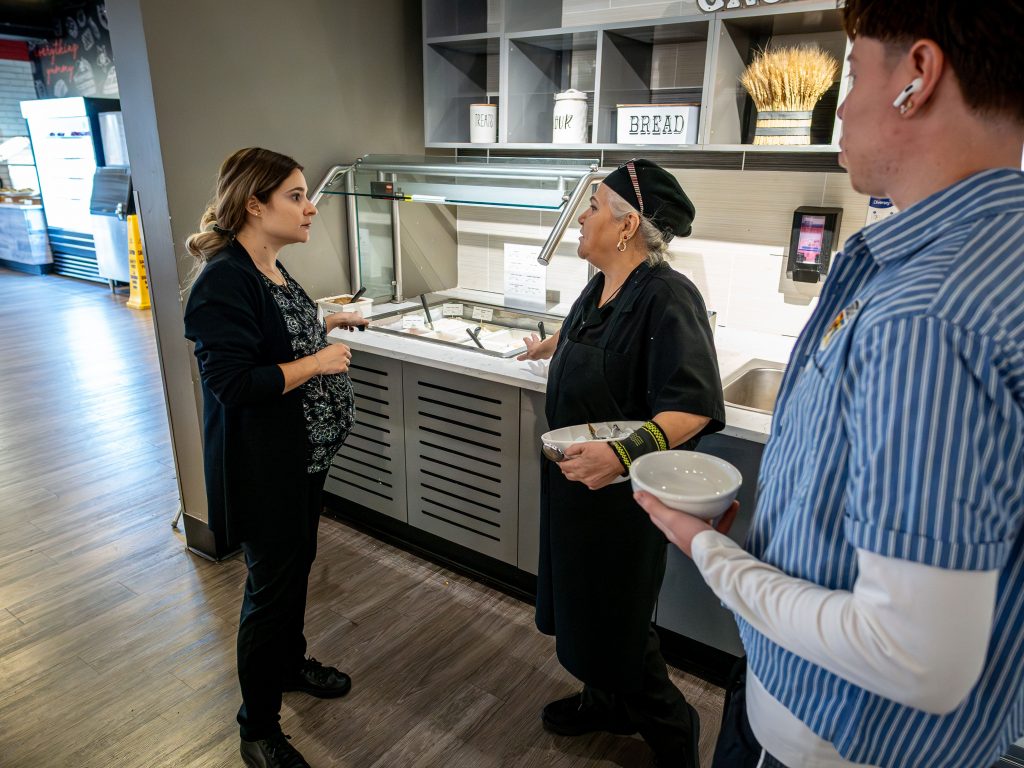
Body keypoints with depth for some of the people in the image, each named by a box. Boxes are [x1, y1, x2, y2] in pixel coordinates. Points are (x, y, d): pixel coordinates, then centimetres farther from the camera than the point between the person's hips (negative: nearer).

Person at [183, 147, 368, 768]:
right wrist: (317, 363, -23)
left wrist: (325, 325, 11)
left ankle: (292, 664, 47)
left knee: (297, 565, 23)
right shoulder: (224, 281, -23)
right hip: (261, 467, -9)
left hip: (303, 454, 9)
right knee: (271, 586, 5)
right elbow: (232, 383, -28)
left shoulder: (269, 267, 6)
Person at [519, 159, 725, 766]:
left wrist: (624, 453, -45)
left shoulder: (667, 296, -24)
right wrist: (551, 346, 46)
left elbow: (694, 403, -32)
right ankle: (608, 703, 45)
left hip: (624, 494, -8)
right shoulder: (602, 288, 2)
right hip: (578, 476, 9)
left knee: (615, 624, 6)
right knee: (582, 604, 22)